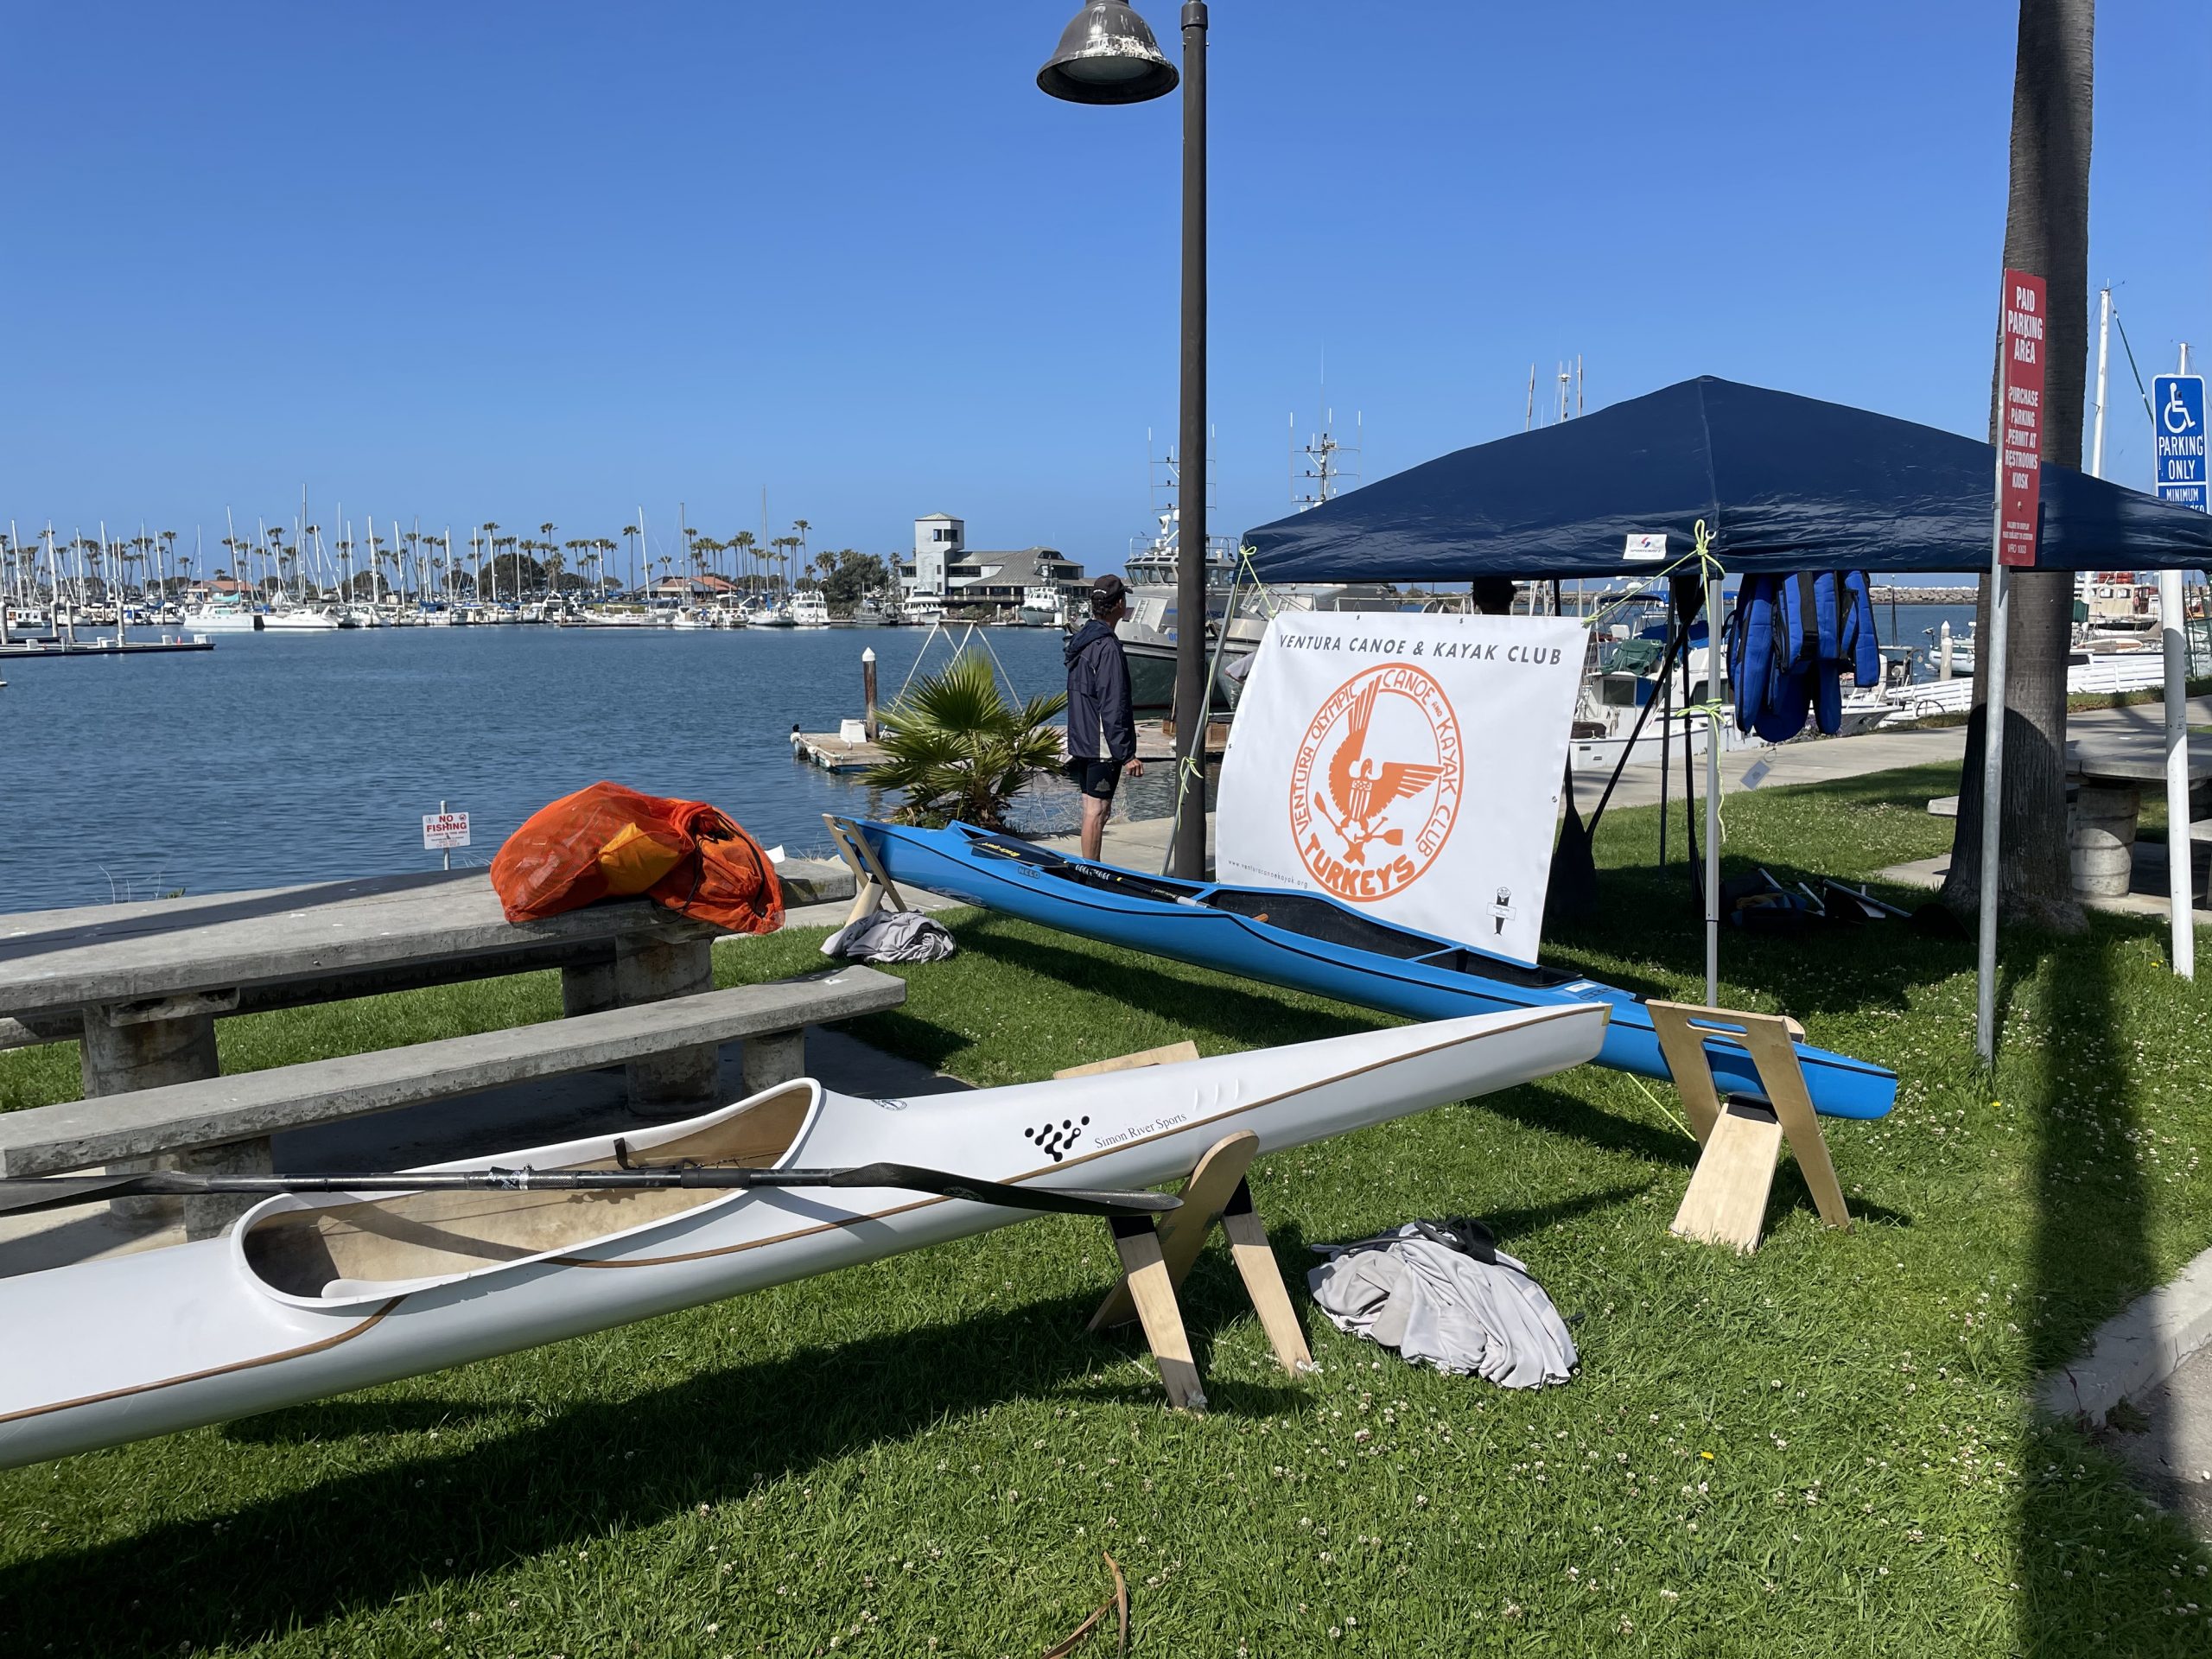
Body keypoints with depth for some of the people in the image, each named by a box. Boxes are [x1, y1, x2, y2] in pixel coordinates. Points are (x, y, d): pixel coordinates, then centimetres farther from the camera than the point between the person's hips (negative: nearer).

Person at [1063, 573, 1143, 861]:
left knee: (1091, 808, 15)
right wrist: (1127, 754, -19)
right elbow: (1114, 706, -21)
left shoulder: (1079, 639, 13)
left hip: (1080, 741, 10)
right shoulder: (1107, 646, -17)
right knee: (1097, 810, -5)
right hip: (1102, 745, -10)